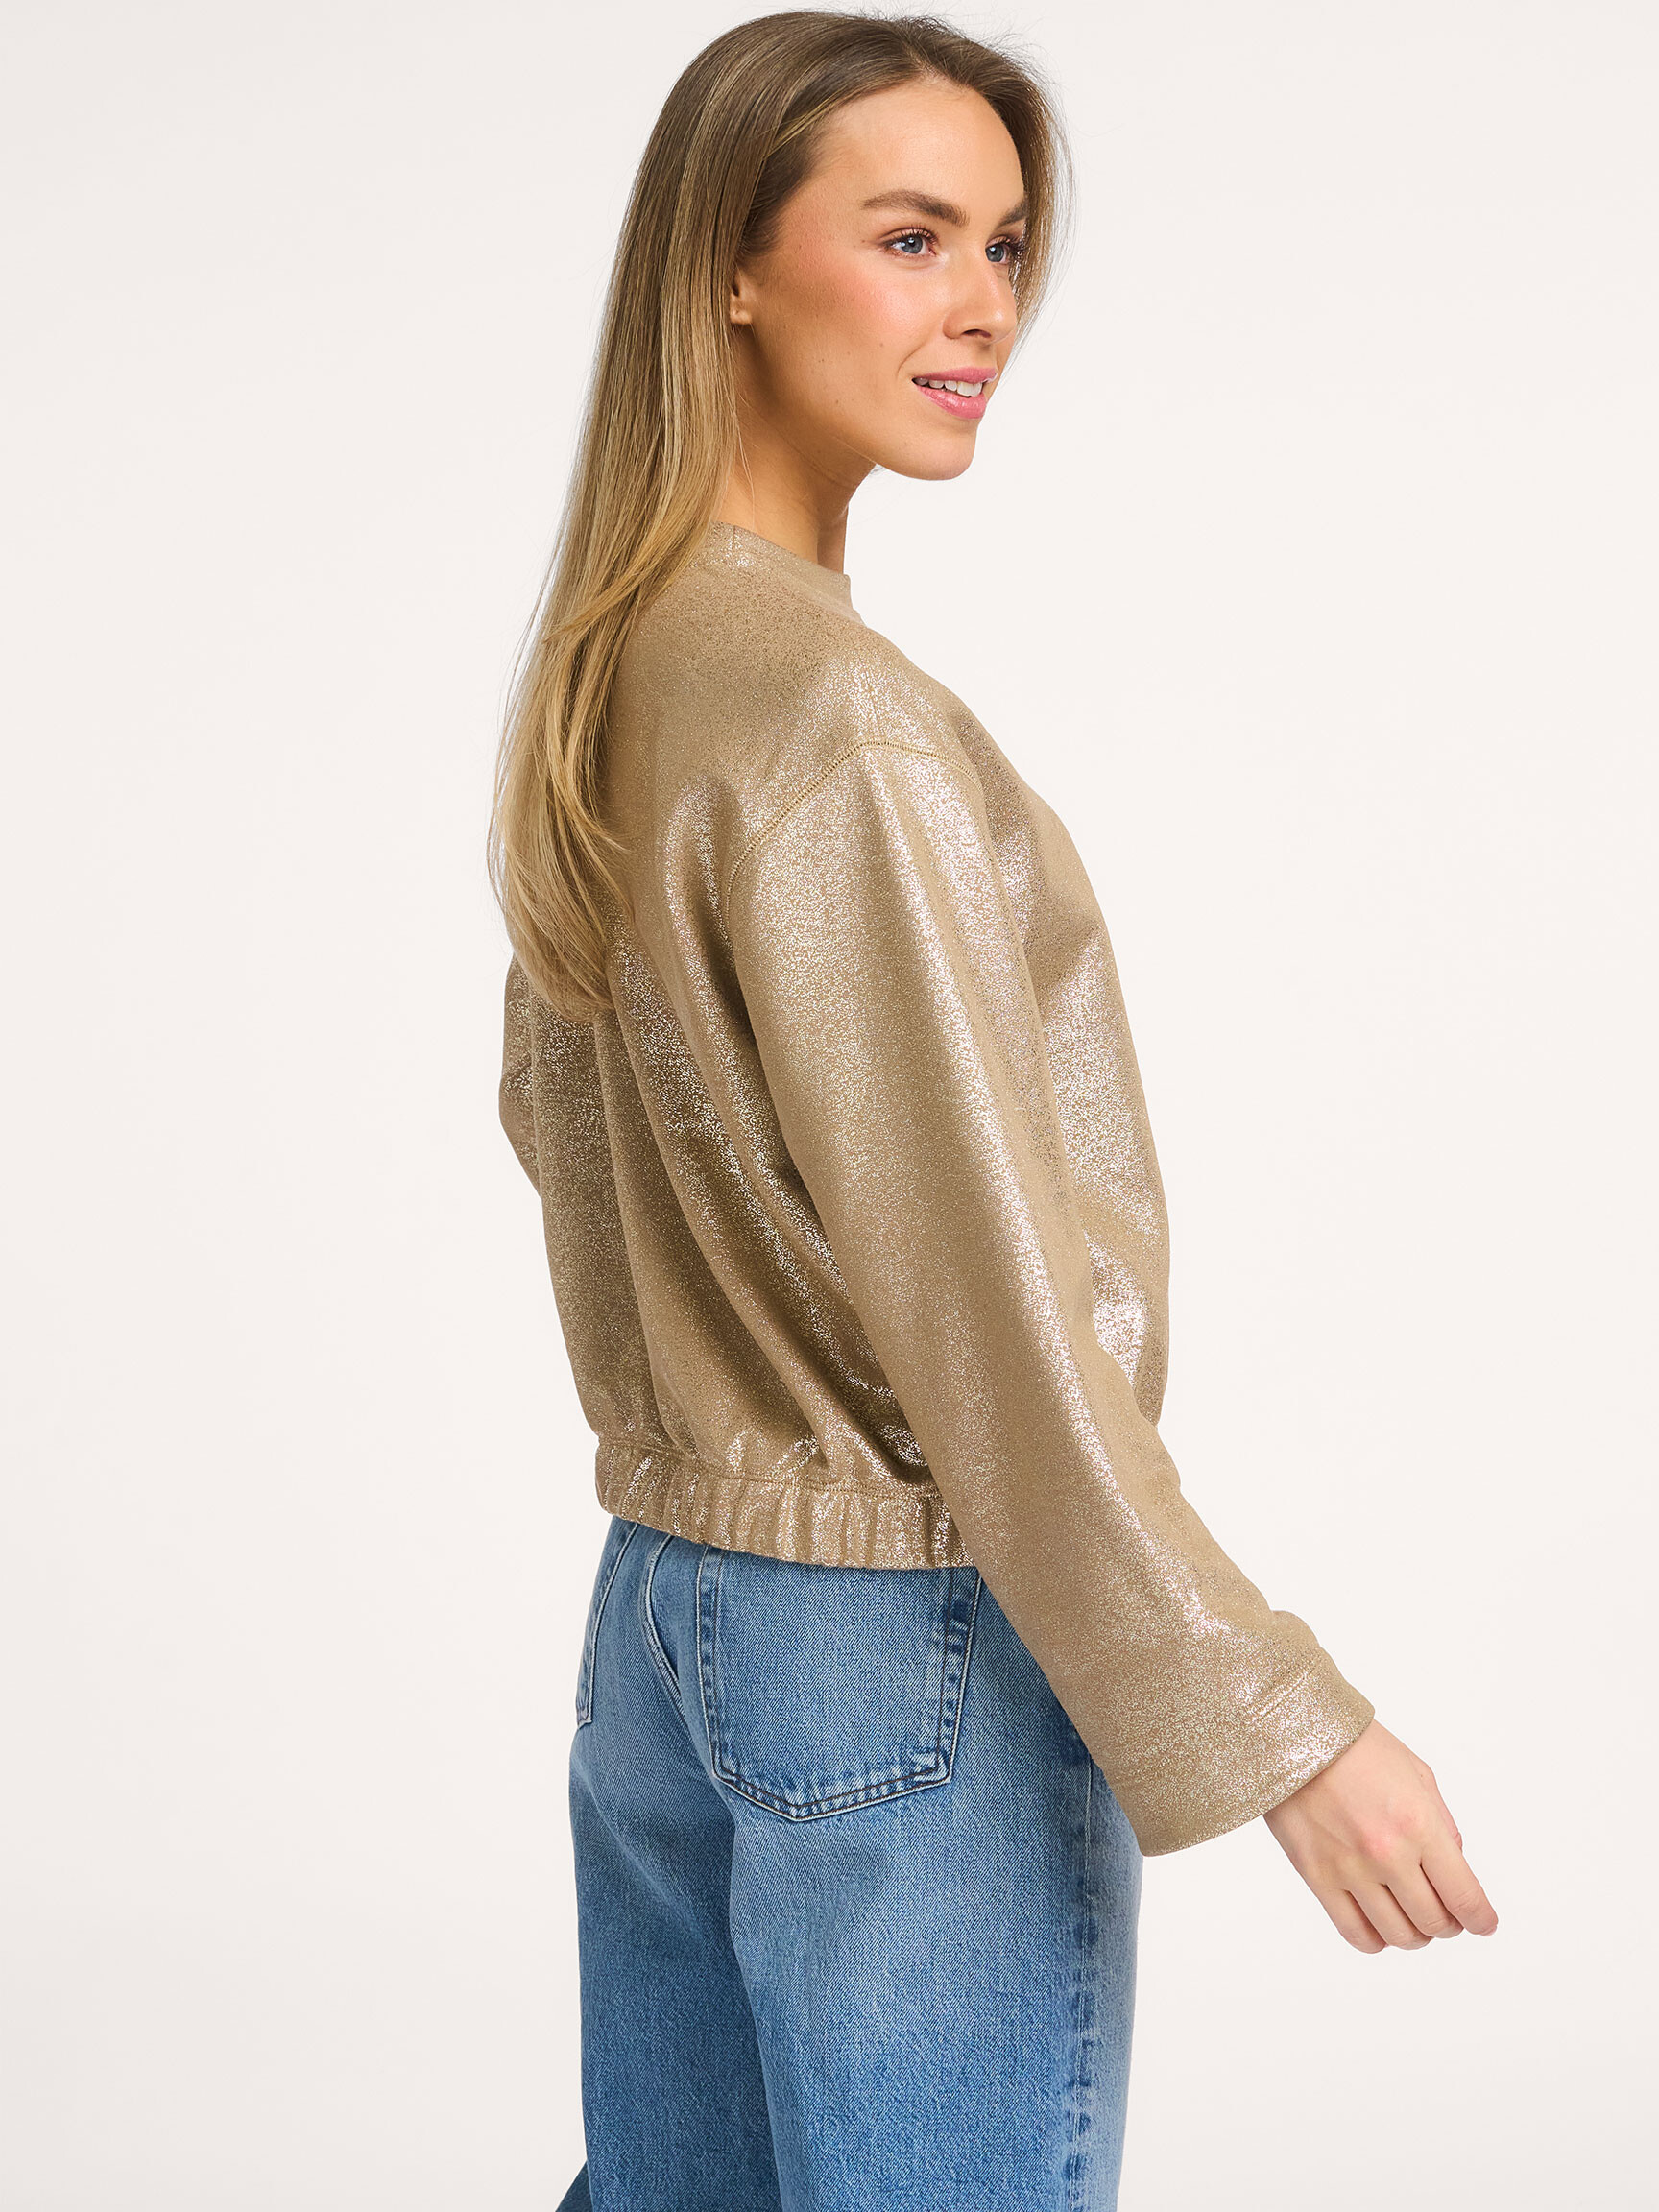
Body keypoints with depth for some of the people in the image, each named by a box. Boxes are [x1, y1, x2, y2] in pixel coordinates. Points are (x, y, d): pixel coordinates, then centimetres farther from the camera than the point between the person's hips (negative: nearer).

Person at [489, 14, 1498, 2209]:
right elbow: (980, 1290, -21)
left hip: (662, 1602, 9)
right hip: (910, 1644, -8)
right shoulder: (836, 713, -20)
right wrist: (1274, 1722, -15)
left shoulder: (603, 672, 7)